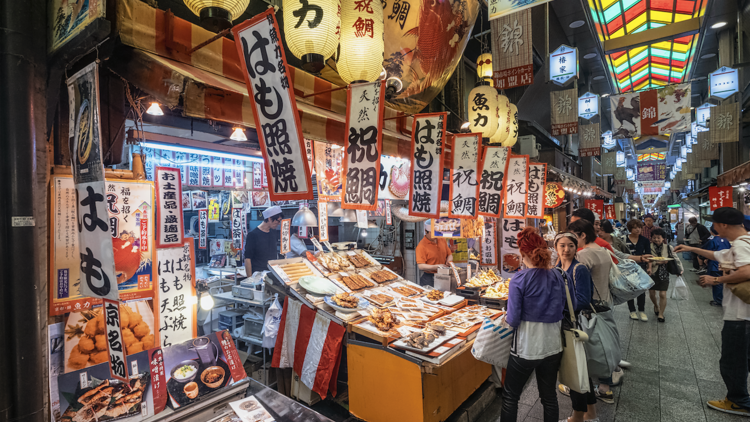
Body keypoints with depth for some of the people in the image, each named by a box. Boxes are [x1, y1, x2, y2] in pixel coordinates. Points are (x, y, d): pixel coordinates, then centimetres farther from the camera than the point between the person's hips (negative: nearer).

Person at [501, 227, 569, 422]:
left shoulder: (519, 279, -19)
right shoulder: (558, 276, -4)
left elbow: (513, 319, -19)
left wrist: (507, 319, 2)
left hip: (526, 347, -5)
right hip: (553, 346, 5)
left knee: (510, 396, 14)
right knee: (549, 395, 22)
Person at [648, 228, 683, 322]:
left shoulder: (668, 248, -2)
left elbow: (675, 258, 4)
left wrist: (680, 270, 0)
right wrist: (658, 262, -22)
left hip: (664, 274, 0)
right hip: (652, 273, 0)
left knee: (663, 294, -2)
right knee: (651, 293, 11)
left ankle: (661, 314, 13)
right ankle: (656, 306, 41)